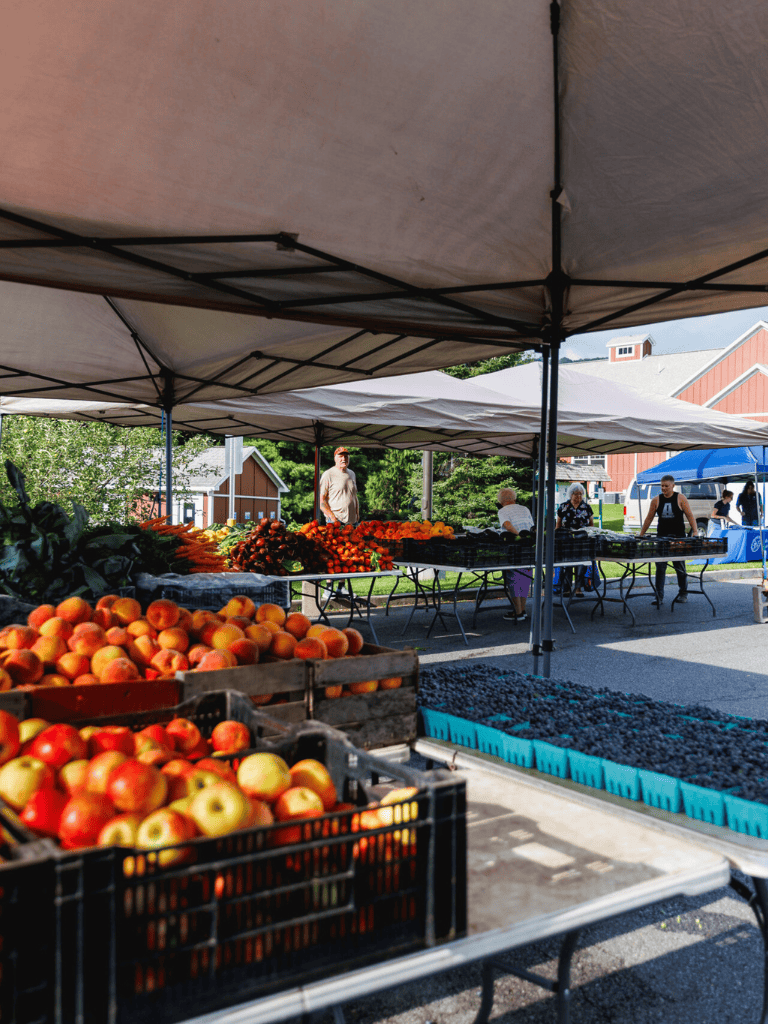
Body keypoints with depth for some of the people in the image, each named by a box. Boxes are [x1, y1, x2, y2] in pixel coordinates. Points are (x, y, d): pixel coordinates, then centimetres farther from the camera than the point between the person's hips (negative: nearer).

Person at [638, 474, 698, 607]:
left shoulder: (681, 499, -2)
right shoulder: (656, 500, 5)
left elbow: (690, 516, -3)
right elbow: (649, 518, 11)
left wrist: (695, 531, -15)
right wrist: (641, 534, 10)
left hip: (678, 537, -2)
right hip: (661, 536, 2)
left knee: (680, 566, 8)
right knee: (660, 567, -3)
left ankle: (683, 594, 24)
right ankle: (659, 597, -1)